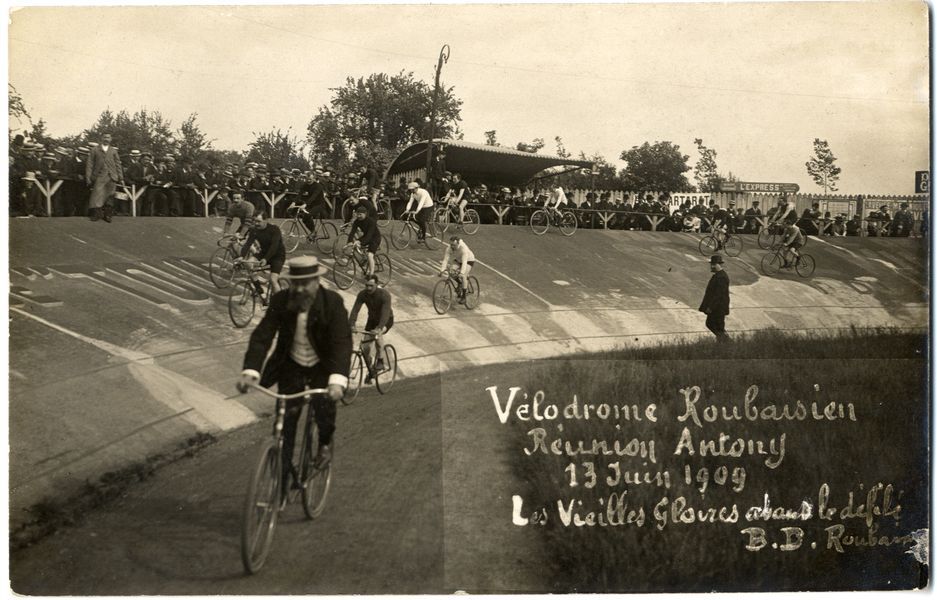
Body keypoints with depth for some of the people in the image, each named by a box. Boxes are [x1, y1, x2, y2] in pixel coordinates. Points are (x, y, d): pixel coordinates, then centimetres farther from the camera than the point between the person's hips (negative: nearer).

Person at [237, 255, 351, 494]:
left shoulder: (333, 302, -23)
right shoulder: (280, 301, -17)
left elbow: (342, 342, -31)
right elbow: (262, 336, -23)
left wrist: (337, 379, -47)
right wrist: (250, 370, -39)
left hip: (322, 367, -1)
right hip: (291, 367, 1)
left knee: (324, 405, -20)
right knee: (285, 423, -2)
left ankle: (325, 441, 15)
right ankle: (282, 479, 11)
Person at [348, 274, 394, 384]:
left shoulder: (384, 294, -30)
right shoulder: (362, 294, -18)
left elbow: (385, 312, -40)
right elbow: (355, 310, -24)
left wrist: (379, 328, -54)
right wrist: (350, 326, -40)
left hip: (386, 320, -4)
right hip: (372, 319, 4)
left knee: (377, 334, -36)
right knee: (366, 347, -4)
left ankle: (380, 360, -17)